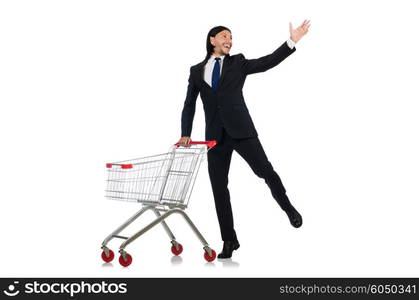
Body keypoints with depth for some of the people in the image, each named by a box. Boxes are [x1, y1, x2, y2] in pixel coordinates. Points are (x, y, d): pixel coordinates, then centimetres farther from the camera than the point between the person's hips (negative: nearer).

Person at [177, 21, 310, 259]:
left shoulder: (238, 63, 9)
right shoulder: (197, 71, 13)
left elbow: (267, 62, -4)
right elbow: (189, 105, 14)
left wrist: (292, 41, -13)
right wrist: (186, 134, 4)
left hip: (241, 130, -2)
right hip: (215, 136, 2)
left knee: (265, 171, -6)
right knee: (219, 188, 3)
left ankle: (289, 208, 23)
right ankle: (230, 240, 13)